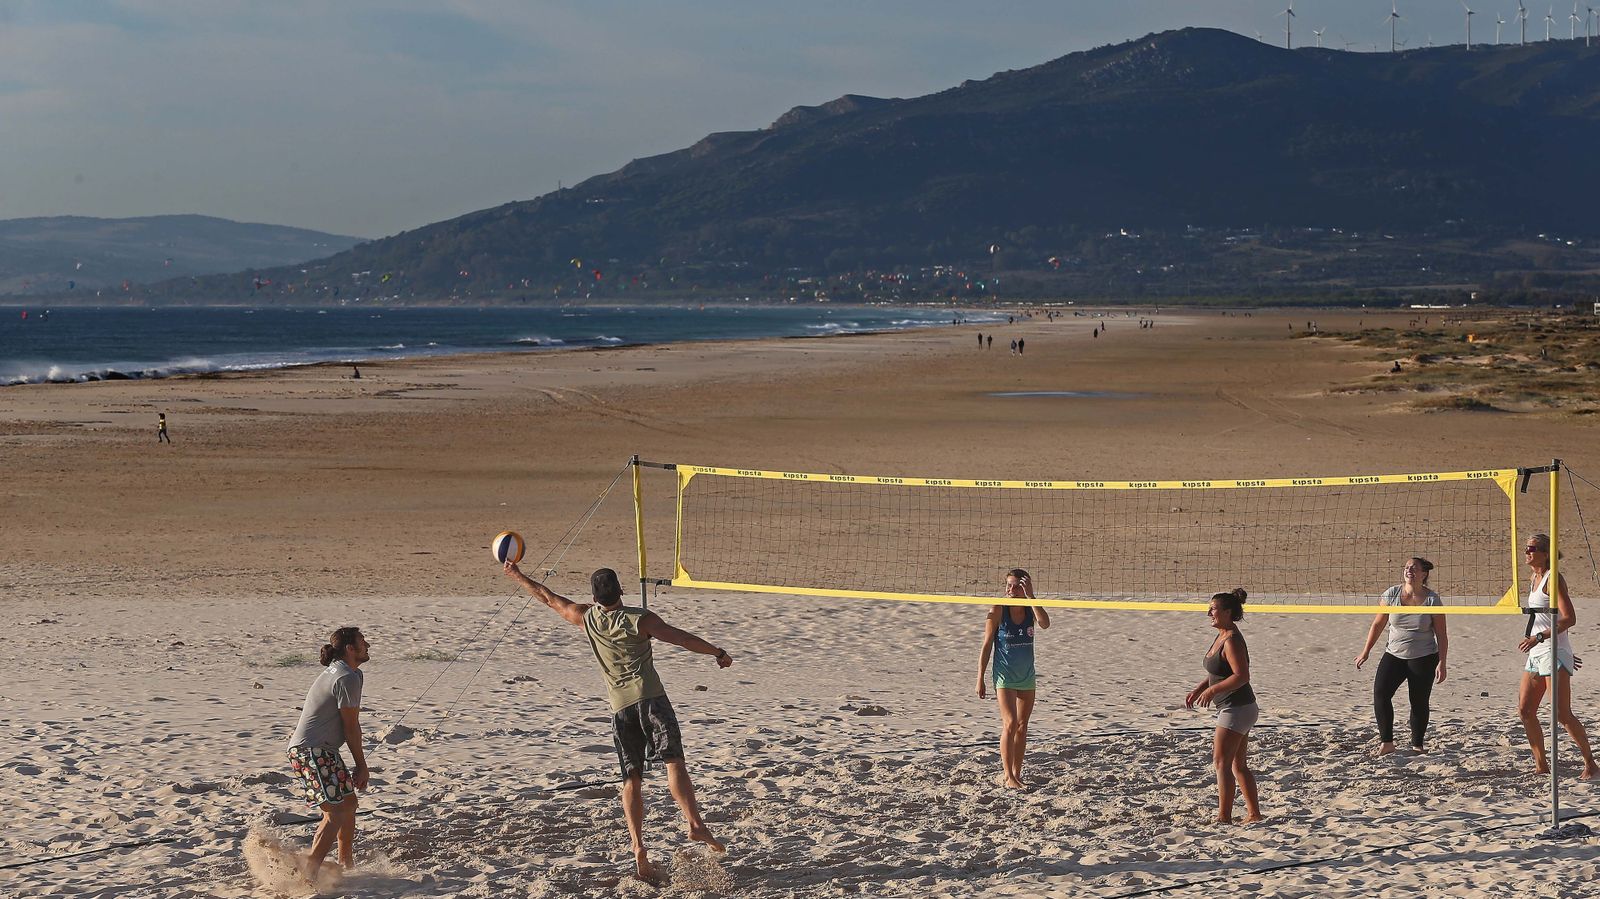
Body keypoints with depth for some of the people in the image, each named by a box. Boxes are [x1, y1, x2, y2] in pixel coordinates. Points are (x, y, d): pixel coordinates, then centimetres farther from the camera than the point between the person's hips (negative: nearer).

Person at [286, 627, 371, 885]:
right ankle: (309, 869, -21)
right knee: (336, 811, -15)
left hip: (321, 750, 11)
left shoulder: (336, 672, 19)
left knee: (348, 802, 18)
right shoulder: (348, 678, -14)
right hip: (313, 751, -11)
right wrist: (361, 765, -5)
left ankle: (346, 864, 26)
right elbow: (351, 726, -12)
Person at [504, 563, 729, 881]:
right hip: (650, 697, -3)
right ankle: (694, 823, -31)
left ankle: (638, 847, -5)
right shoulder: (640, 620, -3)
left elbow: (547, 597, 19)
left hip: (619, 706, 3)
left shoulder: (585, 617, 7)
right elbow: (682, 638, 0)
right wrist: (718, 653, 12)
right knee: (673, 761, -11)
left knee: (632, 780, 7)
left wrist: (517, 575, 32)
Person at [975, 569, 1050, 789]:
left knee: (1022, 727, 10)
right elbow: (987, 645, -7)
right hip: (1004, 675, -4)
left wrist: (1030, 596, -28)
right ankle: (1007, 776, -9)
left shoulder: (1030, 608, -2)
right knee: (1010, 724, -13)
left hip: (1027, 676, 4)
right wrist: (981, 678, -7)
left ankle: (1016, 773, 19)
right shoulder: (998, 611, -11)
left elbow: (1045, 624, -24)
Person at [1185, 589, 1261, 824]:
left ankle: (1224, 817, -9)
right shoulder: (1222, 636, 12)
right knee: (1238, 765, 15)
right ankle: (1254, 814, 22)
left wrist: (1212, 690, -28)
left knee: (1221, 763, -9)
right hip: (1239, 708, 11)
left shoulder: (1232, 641, -19)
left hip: (1237, 709, -11)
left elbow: (1242, 676, -27)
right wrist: (1198, 689, 12)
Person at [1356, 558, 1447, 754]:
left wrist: (1441, 663, -9)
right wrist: (1366, 651, 7)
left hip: (1423, 659, -2)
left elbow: (1441, 635, -4)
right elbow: (1377, 624, 7)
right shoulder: (1392, 594, -2)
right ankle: (1386, 742, -11)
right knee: (1380, 693, -15)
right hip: (1394, 655, 2)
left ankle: (1417, 745, 16)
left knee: (1419, 702, 2)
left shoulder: (1432, 599, -7)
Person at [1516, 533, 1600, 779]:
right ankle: (1542, 765, 12)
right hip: (1536, 653, 9)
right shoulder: (1535, 579, 15)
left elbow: (1569, 618, -20)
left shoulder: (1552, 579, -12)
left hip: (1554, 652, -9)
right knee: (1525, 710, 5)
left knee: (1562, 713, -10)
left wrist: (1539, 637, -26)